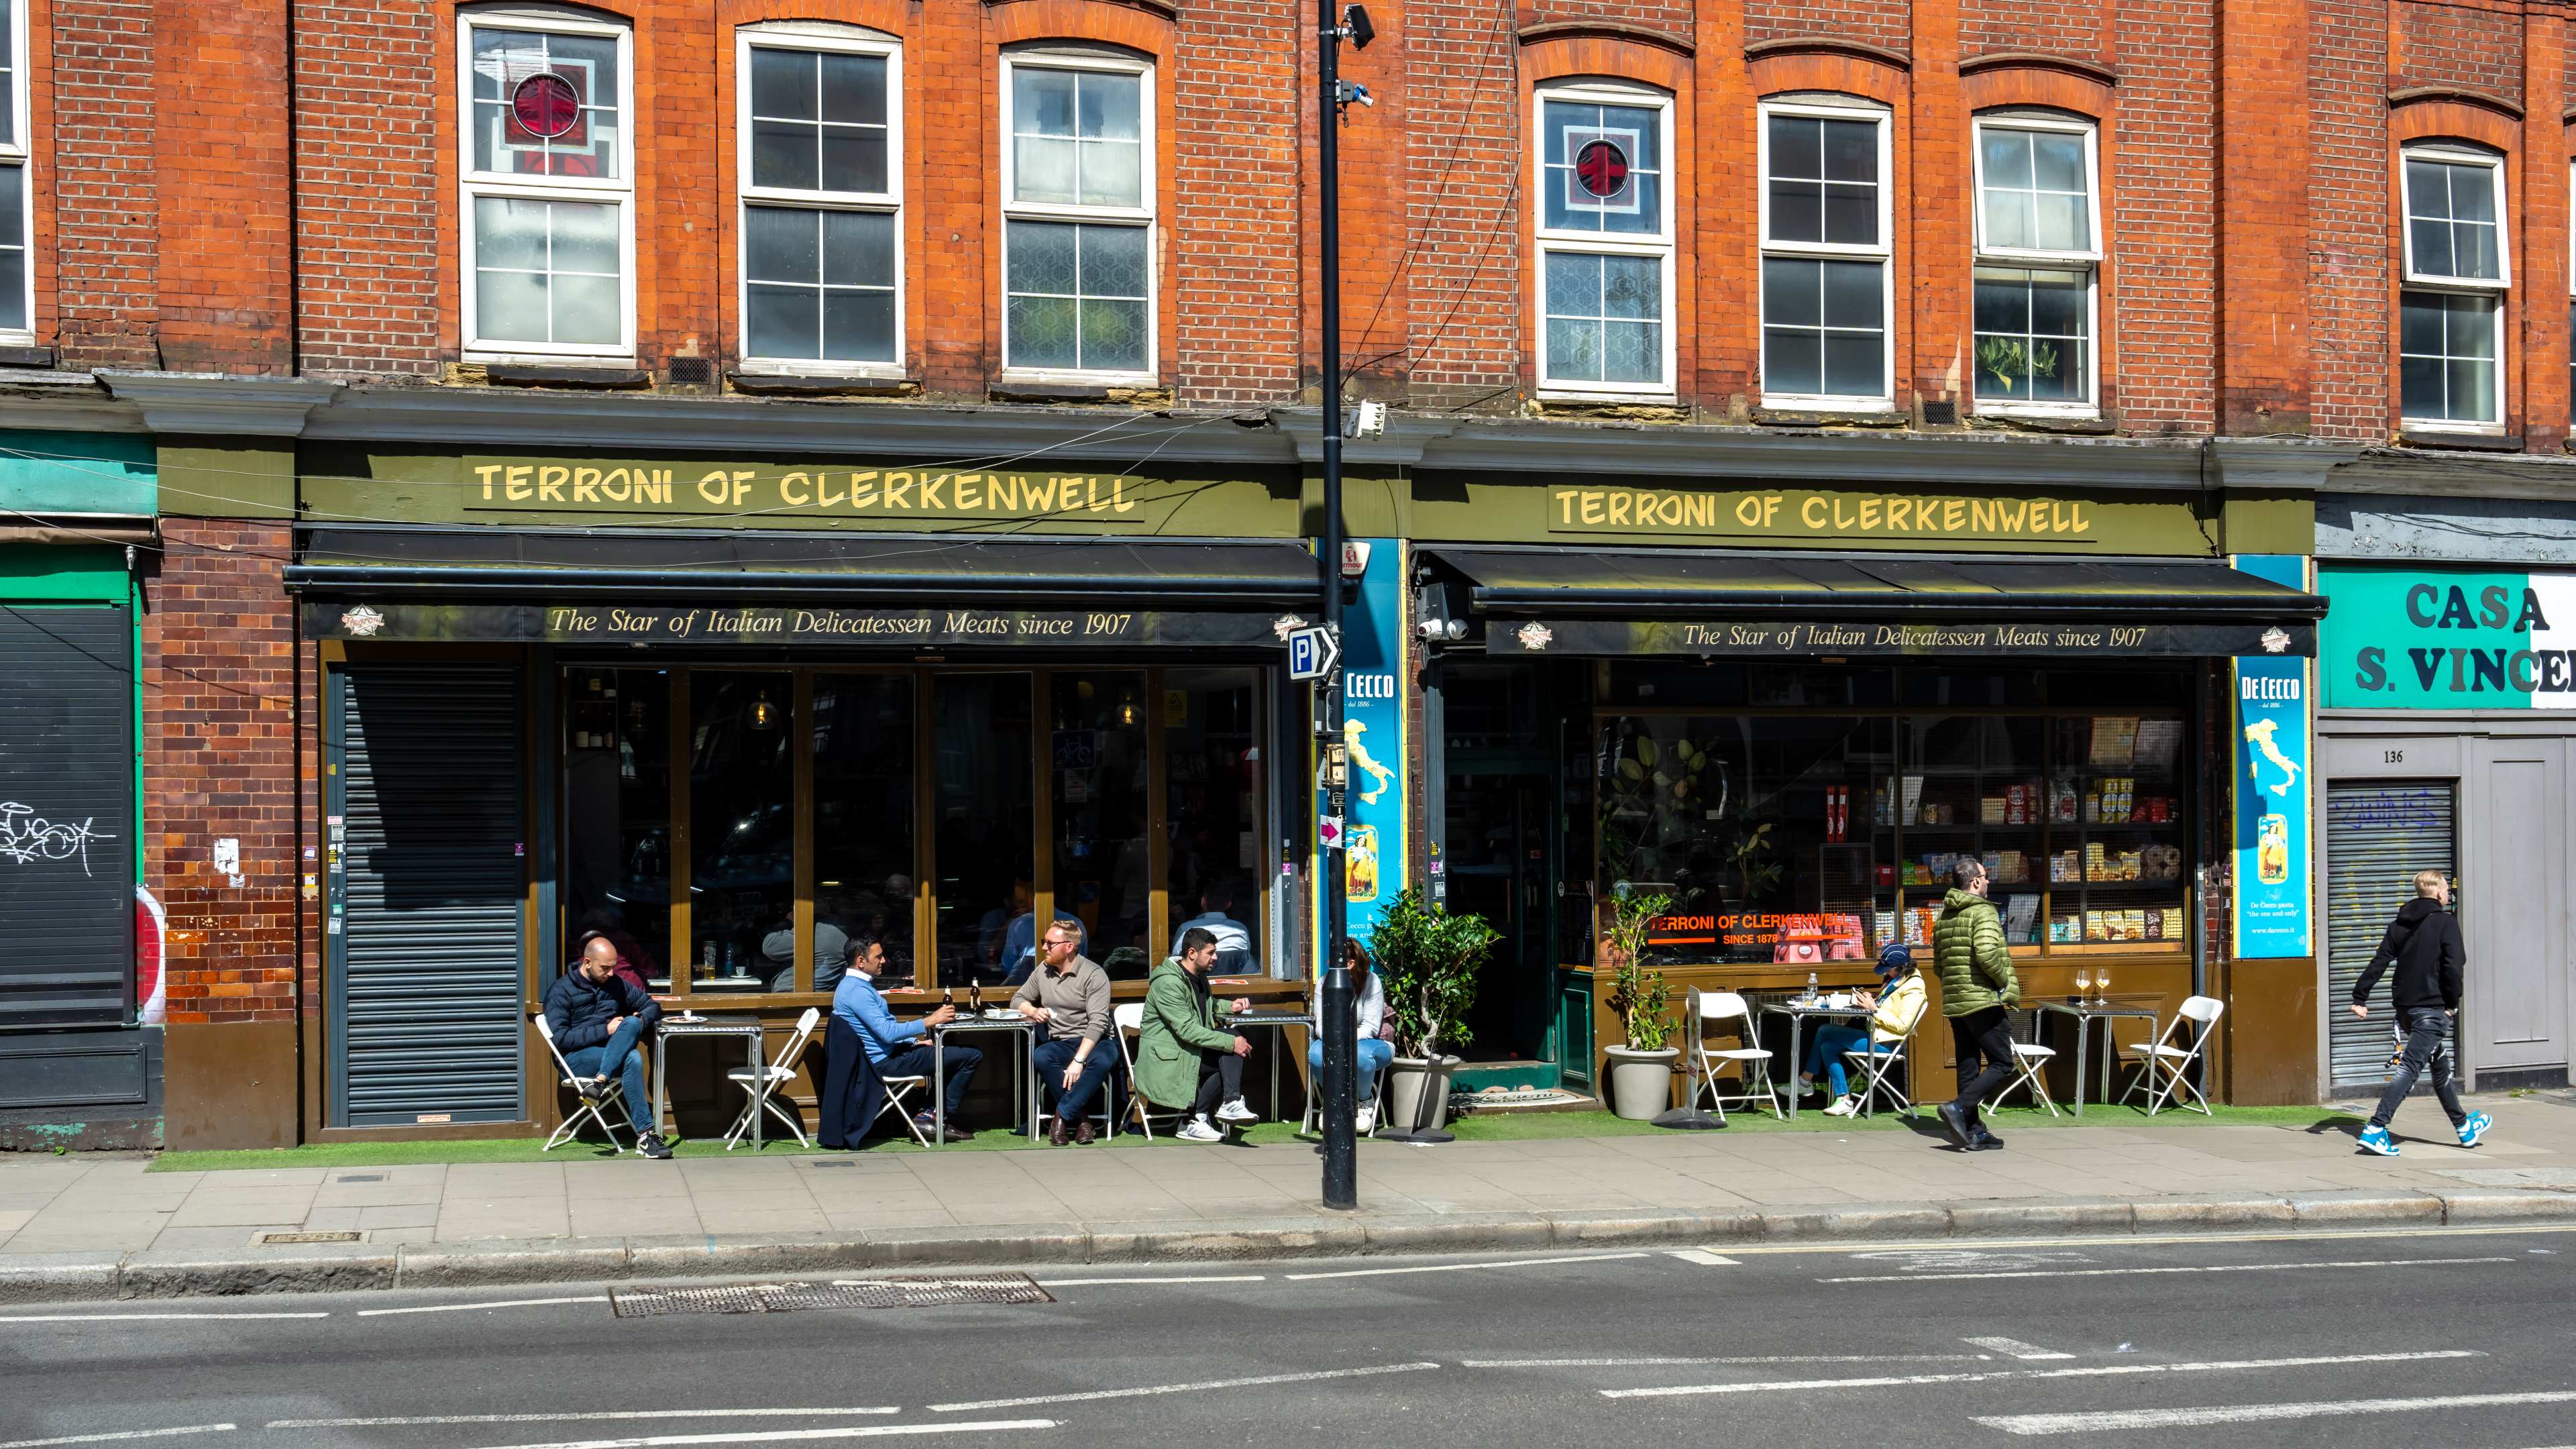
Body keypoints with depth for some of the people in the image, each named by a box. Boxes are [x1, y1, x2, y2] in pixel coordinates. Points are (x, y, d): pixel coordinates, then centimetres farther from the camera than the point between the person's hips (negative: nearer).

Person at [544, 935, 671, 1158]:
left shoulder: (616, 984, 15)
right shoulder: (561, 990, -2)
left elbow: (652, 1006, 19)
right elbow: (560, 1039, -12)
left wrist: (641, 1020, -6)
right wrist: (605, 1030, -17)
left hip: (609, 1054, 5)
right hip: (575, 1059, -5)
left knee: (631, 1024, -30)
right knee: (632, 1059, -33)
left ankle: (600, 1081, -38)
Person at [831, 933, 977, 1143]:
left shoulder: (852, 985, 13)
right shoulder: (858, 991, -21)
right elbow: (888, 1032, -27)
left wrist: (914, 1041, 14)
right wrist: (930, 1021, -21)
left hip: (884, 1054, 11)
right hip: (885, 1061, -11)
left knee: (948, 1052, 27)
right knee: (972, 1057, -12)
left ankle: (927, 1113, 13)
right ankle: (944, 1121, -2)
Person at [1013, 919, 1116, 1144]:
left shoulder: (1094, 974, -11)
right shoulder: (1043, 970, 7)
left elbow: (1098, 1022, -19)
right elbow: (1018, 999, 20)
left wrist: (1078, 1061, -30)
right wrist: (1033, 1011, -6)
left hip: (1091, 1042, -4)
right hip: (1059, 1044, 4)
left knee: (1104, 1059, -39)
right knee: (1038, 1057, -32)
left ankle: (1062, 1116, -26)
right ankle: (1082, 1117, -21)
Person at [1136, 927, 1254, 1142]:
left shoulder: (1199, 977, 13)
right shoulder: (1168, 983, -18)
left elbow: (1207, 1007, 34)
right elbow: (1188, 1030, -26)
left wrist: (1230, 1006, 12)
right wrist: (1231, 1043, -28)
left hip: (1190, 1049, 9)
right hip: (1166, 1057, -9)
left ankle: (1230, 1103, -21)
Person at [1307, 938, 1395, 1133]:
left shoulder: (1371, 983, -13)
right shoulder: (1323, 984, -3)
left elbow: (1370, 1027, -16)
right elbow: (1321, 1024, -7)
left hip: (1368, 1042, -2)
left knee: (1360, 1055, -40)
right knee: (1316, 1054, -33)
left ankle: (1366, 1101, -7)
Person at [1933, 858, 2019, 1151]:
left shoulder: (1944, 918, 15)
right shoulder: (1983, 911, -11)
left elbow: (1938, 964, 19)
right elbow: (1987, 953, -25)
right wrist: (2005, 981, -11)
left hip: (1954, 1003, 8)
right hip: (1984, 1000, -8)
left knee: (1969, 1067, 10)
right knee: (2001, 1064, -2)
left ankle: (1974, 1132, 10)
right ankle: (1958, 1108, -17)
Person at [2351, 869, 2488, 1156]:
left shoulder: (2400, 924, 11)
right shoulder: (2445, 922, -7)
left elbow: (2379, 962, 7)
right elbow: (2454, 966, -16)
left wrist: (2360, 997, 5)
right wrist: (2452, 1004, -6)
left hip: (2405, 1006, 8)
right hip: (2432, 1007, -8)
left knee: (2440, 1064, 21)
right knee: (2410, 1067, -11)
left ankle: (2464, 1127, 34)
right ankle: (2376, 1128, -21)